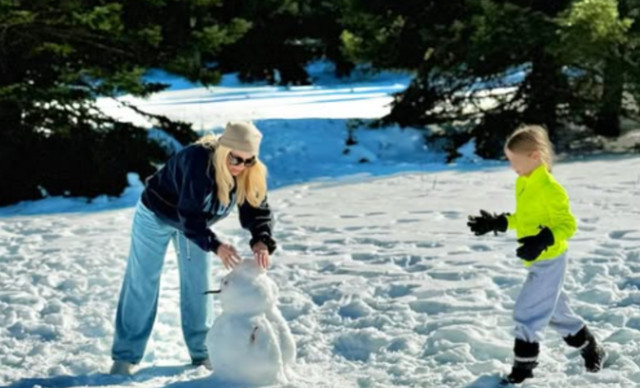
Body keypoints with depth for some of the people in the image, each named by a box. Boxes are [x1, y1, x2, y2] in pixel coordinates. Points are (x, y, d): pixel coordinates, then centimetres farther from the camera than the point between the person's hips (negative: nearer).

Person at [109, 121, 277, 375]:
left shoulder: (250, 173, -21)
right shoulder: (197, 162, -40)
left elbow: (257, 210, -20)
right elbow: (189, 215, -40)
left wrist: (261, 241, -39)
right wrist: (215, 246, -49)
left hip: (195, 221, 5)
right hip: (157, 214, -5)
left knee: (198, 284, 6)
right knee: (142, 283, -1)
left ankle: (202, 351, 18)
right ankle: (125, 355, 5)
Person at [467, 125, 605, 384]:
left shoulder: (549, 188, -22)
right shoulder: (522, 183, 5)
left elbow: (567, 225, -22)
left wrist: (542, 241, -37)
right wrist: (496, 224, 14)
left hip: (549, 261, -9)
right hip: (537, 261, 9)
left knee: (528, 313, -6)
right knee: (555, 310, 20)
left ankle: (523, 366, 6)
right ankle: (591, 350, 36)